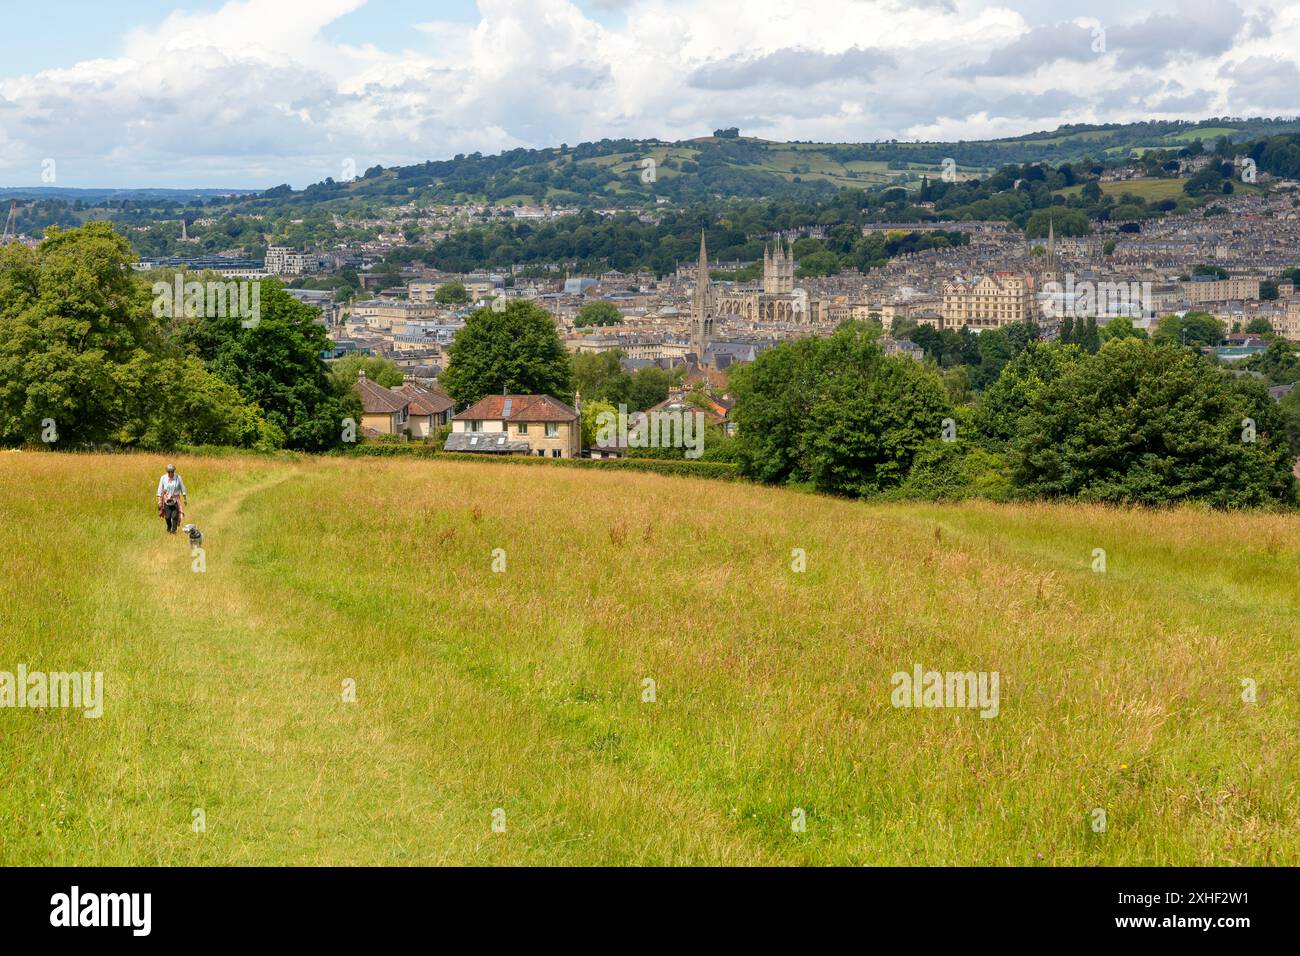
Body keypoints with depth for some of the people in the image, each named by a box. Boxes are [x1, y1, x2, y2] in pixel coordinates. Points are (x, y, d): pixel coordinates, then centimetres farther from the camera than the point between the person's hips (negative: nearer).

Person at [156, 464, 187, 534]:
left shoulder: (178, 478, -6)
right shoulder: (163, 478, -6)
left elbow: (182, 488, 4)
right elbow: (160, 489, 0)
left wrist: (185, 499, 8)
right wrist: (159, 500, -4)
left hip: (175, 499, 0)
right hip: (166, 500, 0)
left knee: (175, 516, -10)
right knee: (168, 516, 2)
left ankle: (174, 530, 4)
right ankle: (168, 529, 27)